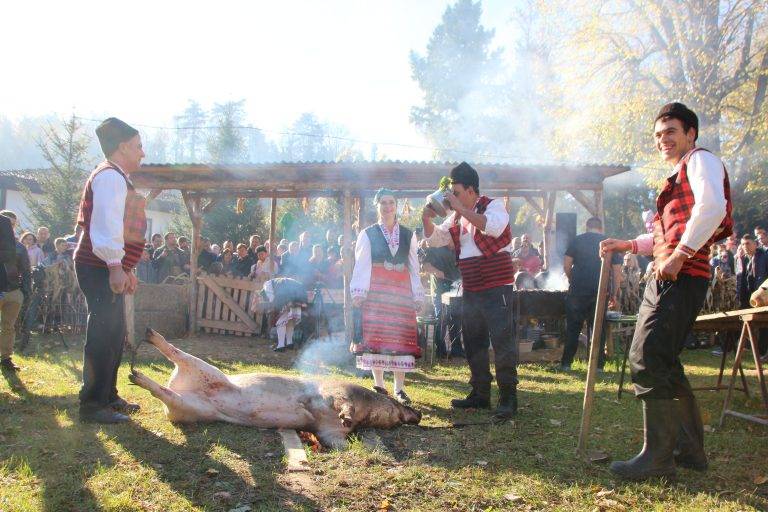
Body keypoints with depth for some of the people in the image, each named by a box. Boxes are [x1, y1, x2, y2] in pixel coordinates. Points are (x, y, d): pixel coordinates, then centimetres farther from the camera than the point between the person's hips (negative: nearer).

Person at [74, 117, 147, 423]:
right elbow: (106, 223, -23)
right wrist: (115, 266, -29)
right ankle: (92, 405, -4)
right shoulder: (110, 176, -11)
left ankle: (108, 396, 25)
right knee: (103, 335, -9)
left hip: (109, 269, 11)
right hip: (100, 268, -11)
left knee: (114, 335, 15)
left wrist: (126, 269, 26)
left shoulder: (116, 178, 22)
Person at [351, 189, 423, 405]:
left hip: (400, 292, 2)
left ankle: (399, 388, 5)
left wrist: (417, 296, 6)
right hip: (375, 291, -2)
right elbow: (361, 265, -1)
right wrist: (358, 292, -10)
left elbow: (414, 267, 11)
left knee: (400, 337, -1)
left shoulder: (408, 235, 12)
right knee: (375, 336, -3)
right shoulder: (367, 234, 5)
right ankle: (378, 385, 8)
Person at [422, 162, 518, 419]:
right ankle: (480, 393, 24)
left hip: (495, 287, -8)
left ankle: (508, 398, -2)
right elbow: (435, 239, 17)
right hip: (470, 289, 8)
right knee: (473, 343, 13)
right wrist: (427, 219, -2)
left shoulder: (493, 205, -6)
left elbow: (493, 227, -27)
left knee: (503, 343, -8)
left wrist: (460, 208, -25)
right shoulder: (457, 217, 14)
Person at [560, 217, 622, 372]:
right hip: (600, 291, 1)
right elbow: (617, 271, 6)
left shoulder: (577, 240, 4)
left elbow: (566, 265, 0)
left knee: (573, 327, 6)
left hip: (578, 290, -1)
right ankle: (599, 365, 8)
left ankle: (566, 363, 7)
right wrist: (615, 294, 11)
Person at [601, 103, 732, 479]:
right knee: (659, 360, 13)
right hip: (665, 278, 10)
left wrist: (679, 255, -22)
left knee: (648, 359, -14)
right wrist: (627, 245, 25)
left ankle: (658, 455, -8)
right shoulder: (678, 176, 27)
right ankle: (689, 448, 22)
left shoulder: (701, 160, -2)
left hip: (681, 277, -10)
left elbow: (712, 207, -21)